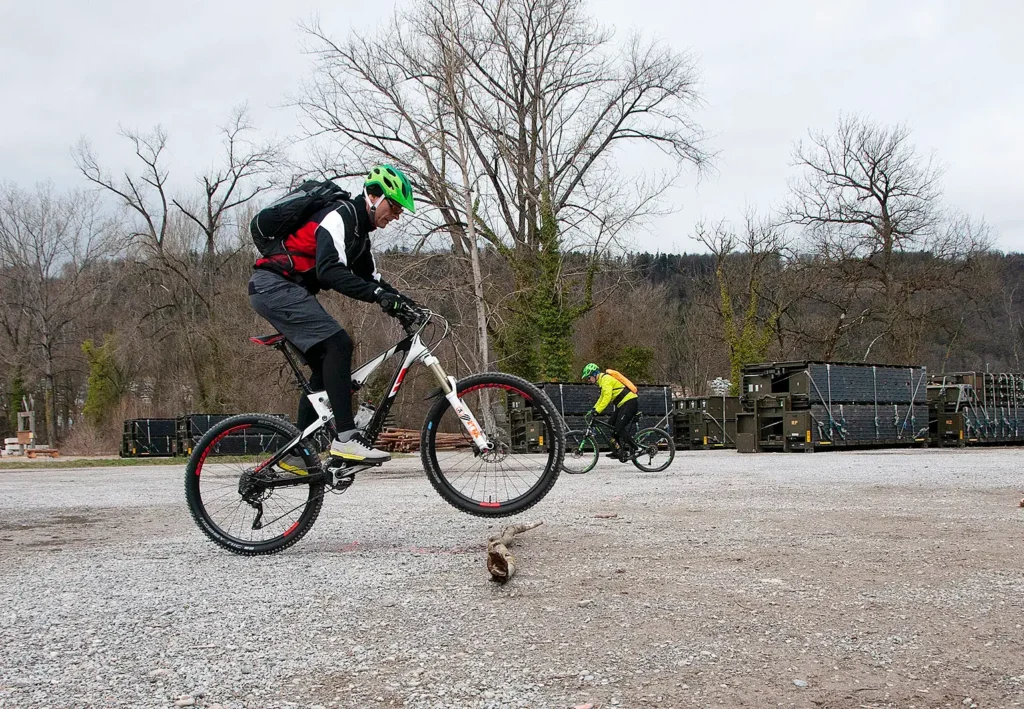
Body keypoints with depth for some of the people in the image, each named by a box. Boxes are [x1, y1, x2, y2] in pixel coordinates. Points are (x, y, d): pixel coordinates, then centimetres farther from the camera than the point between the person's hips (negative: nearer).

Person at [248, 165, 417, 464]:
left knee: (326, 364, 7)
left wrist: (404, 302, 6)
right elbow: (329, 270, -29)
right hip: (274, 285, -11)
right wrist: (379, 294, -35)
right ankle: (345, 437, -25)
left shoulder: (359, 233, 18)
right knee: (337, 343, -23)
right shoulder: (340, 217, -14)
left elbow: (369, 278, 21)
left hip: (290, 291, 11)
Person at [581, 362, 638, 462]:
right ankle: (617, 451, 8)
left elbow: (607, 398, -25)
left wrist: (596, 411, -27)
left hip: (629, 402, -11)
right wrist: (593, 410, 15)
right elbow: (602, 398, 25)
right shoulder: (602, 380, 18)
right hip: (623, 403, 11)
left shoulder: (606, 379, -15)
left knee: (619, 428, -15)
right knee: (610, 424, 8)